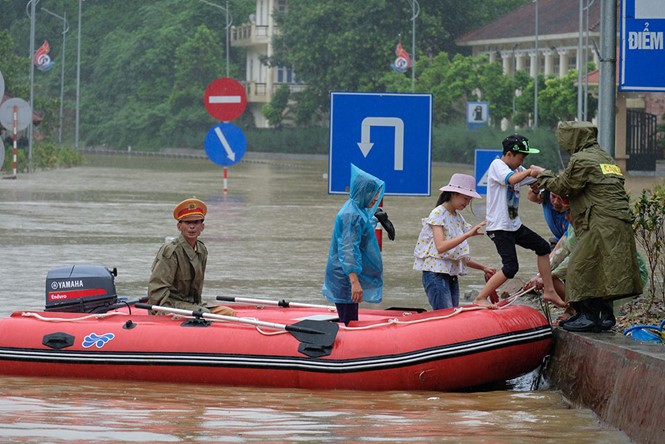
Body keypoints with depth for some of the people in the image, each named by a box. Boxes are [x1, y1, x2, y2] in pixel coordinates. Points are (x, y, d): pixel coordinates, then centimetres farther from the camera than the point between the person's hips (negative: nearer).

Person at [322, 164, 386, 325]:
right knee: (349, 324, -10)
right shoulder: (352, 216, -18)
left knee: (351, 322, 12)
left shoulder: (357, 211, 15)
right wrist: (355, 282, -30)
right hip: (346, 277, -11)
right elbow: (348, 251, -25)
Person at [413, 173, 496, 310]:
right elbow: (440, 247, -24)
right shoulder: (438, 214, -9)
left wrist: (483, 268, 7)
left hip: (452, 276, 8)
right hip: (436, 274, -8)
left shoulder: (458, 217, 15)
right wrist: (468, 234, -28)